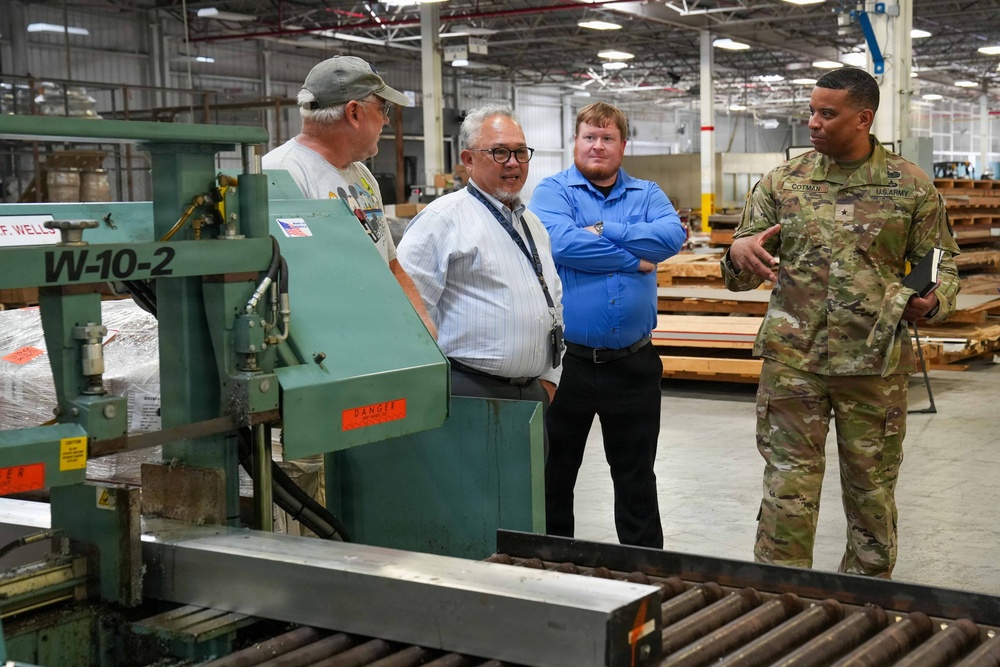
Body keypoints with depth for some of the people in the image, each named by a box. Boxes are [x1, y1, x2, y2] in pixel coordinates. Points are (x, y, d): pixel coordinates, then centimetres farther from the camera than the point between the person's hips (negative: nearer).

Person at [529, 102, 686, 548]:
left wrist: (602, 232, -16)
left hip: (634, 363, 2)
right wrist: (633, 260, -11)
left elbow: (673, 236, -10)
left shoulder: (647, 194, 10)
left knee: (637, 477, 14)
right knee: (555, 473, 11)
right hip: (567, 360, -2)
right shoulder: (553, 191, 0)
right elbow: (559, 243, -20)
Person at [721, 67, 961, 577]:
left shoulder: (911, 187, 1)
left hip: (876, 361, 0)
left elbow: (942, 263, 7)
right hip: (792, 360, 0)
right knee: (788, 489, 0)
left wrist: (932, 301, -16)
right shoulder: (782, 182, 3)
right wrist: (740, 254, -19)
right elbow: (741, 276, 6)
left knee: (872, 491, 12)